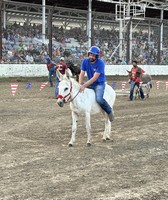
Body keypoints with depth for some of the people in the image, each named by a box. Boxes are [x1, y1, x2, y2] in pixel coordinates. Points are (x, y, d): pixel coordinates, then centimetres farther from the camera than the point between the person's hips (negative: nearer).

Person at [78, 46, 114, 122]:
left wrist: (84, 86, -30)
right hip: (90, 83, 6)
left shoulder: (100, 63, -20)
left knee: (99, 99, -28)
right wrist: (80, 85, -21)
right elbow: (82, 74, -5)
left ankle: (109, 111, -2)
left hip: (99, 83, -6)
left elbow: (95, 78, -25)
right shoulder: (85, 61, -4)